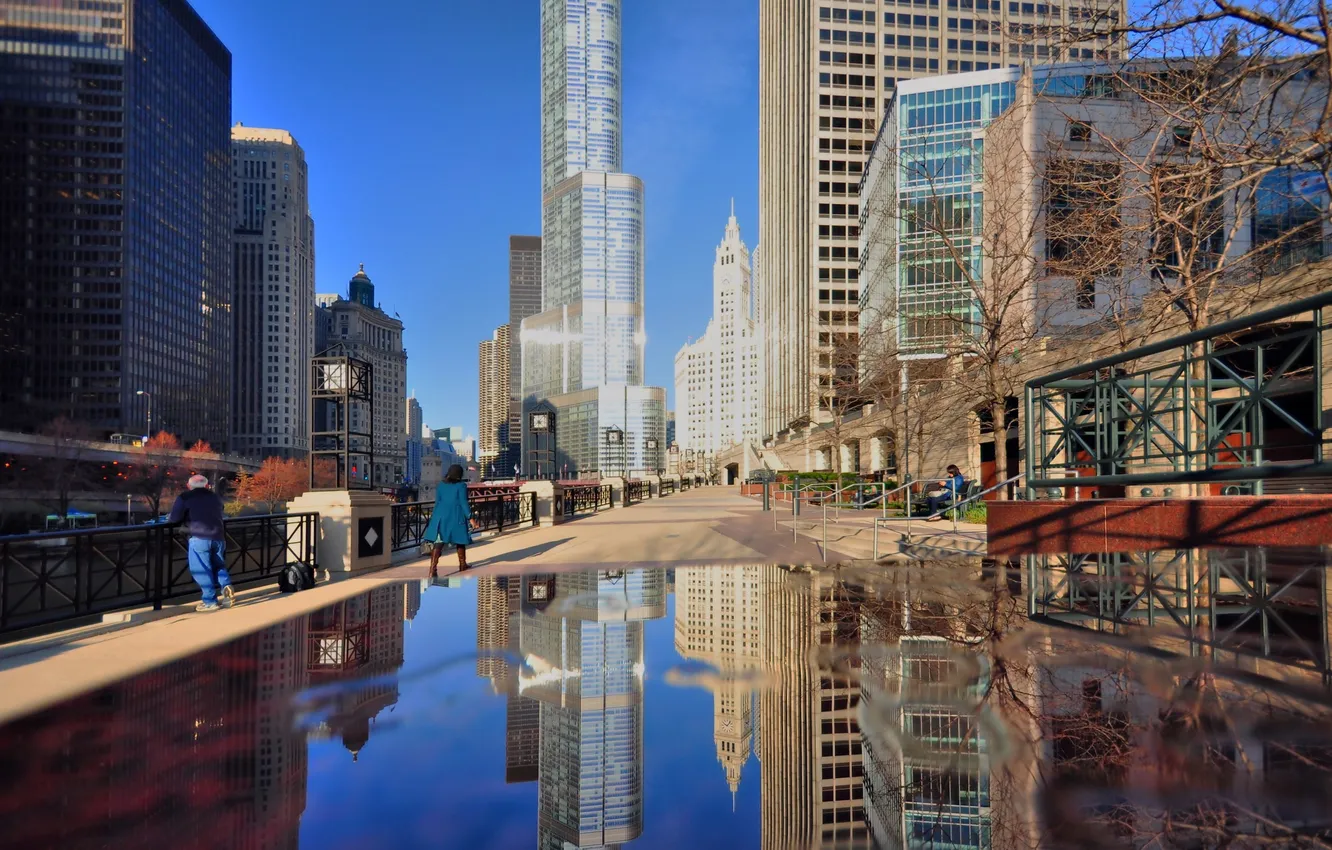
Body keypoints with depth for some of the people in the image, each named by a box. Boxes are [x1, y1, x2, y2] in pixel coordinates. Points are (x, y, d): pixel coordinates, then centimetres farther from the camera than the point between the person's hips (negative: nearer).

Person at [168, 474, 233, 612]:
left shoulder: (185, 497, 5)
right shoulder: (215, 497, 23)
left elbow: (175, 518, 0)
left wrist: (168, 519, 24)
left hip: (200, 538, -5)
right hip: (218, 537, 5)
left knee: (201, 570, 2)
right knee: (218, 566, 20)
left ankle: (210, 601, 2)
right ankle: (226, 587, -2)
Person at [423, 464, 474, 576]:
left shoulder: (441, 485, 9)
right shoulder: (461, 485, -5)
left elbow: (437, 502, 13)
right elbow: (463, 503, -9)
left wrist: (434, 516, 22)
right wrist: (470, 517, -5)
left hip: (441, 516, 3)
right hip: (456, 516, -3)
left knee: (438, 542, -4)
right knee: (460, 541, 16)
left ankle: (433, 569, -17)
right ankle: (462, 565, 31)